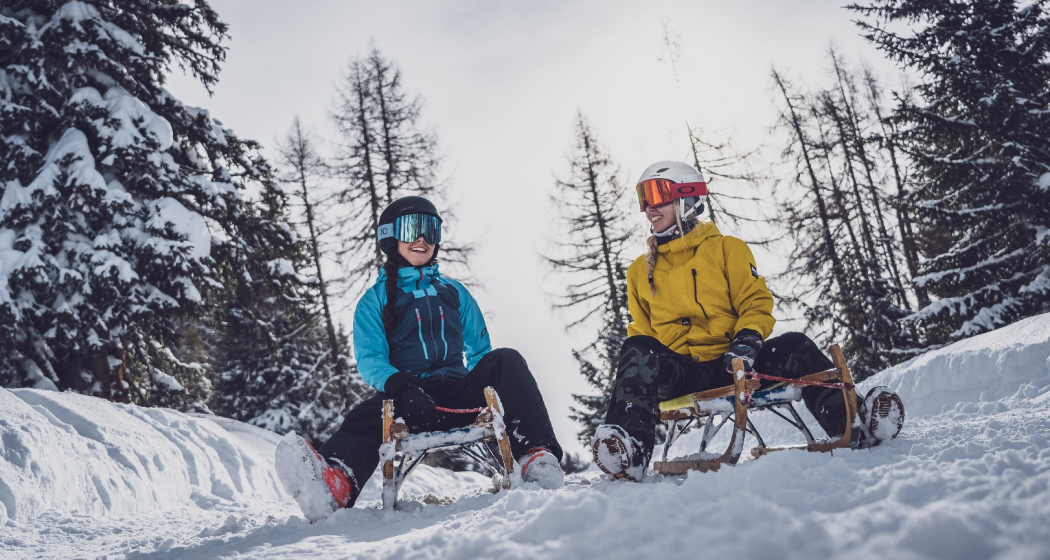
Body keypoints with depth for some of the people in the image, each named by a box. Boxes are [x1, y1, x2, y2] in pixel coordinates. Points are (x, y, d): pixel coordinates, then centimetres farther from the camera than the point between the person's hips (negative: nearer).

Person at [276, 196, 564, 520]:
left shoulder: (454, 292, 22)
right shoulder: (376, 300, 13)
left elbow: (478, 351, 20)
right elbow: (369, 360, 0)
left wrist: (487, 383, -5)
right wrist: (400, 388, -23)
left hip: (459, 396, 2)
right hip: (406, 397, -2)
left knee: (505, 360, -25)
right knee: (365, 417, -34)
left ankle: (538, 457, -40)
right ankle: (334, 484, -67)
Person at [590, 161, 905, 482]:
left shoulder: (727, 249, 12)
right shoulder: (639, 270, 19)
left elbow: (756, 301, 5)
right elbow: (641, 330, 21)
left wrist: (747, 340, -17)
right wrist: (635, 373, 0)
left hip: (731, 367, 0)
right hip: (679, 375, 1)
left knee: (793, 346, -26)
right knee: (637, 351, -32)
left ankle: (855, 424, -25)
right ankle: (628, 452, -46)